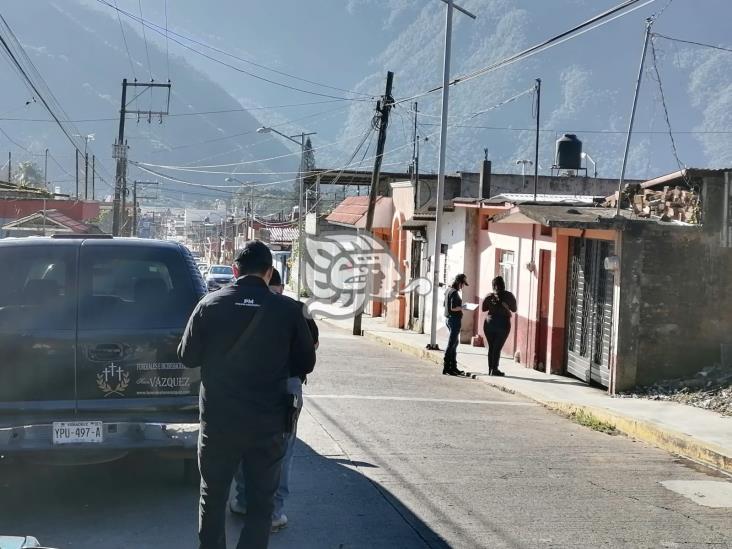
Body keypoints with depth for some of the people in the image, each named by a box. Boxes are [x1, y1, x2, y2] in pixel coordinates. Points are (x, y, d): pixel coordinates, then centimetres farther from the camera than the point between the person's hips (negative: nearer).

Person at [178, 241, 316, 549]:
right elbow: (305, 363, 2)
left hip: (218, 421, 1)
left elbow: (187, 356, 2)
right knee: (261, 503, 11)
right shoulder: (287, 310, -8)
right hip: (268, 424, -1)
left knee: (213, 499, 17)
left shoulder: (210, 305, -7)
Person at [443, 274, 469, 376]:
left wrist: (460, 307, 15)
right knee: (451, 344, -5)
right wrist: (462, 307, -9)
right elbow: (453, 308, -25)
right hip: (454, 319, -10)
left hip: (448, 318, 10)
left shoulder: (448, 290, 12)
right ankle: (446, 368, -2)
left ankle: (453, 367, 22)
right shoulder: (454, 292, -17)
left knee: (455, 342, 17)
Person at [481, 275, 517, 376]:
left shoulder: (489, 296, -3)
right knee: (497, 348, -1)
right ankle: (494, 369, -6)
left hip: (489, 323, 2)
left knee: (491, 347, 11)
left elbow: (483, 308, 5)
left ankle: (490, 369, 13)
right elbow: (514, 309, 4)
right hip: (503, 324, -2)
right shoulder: (508, 295, -6)